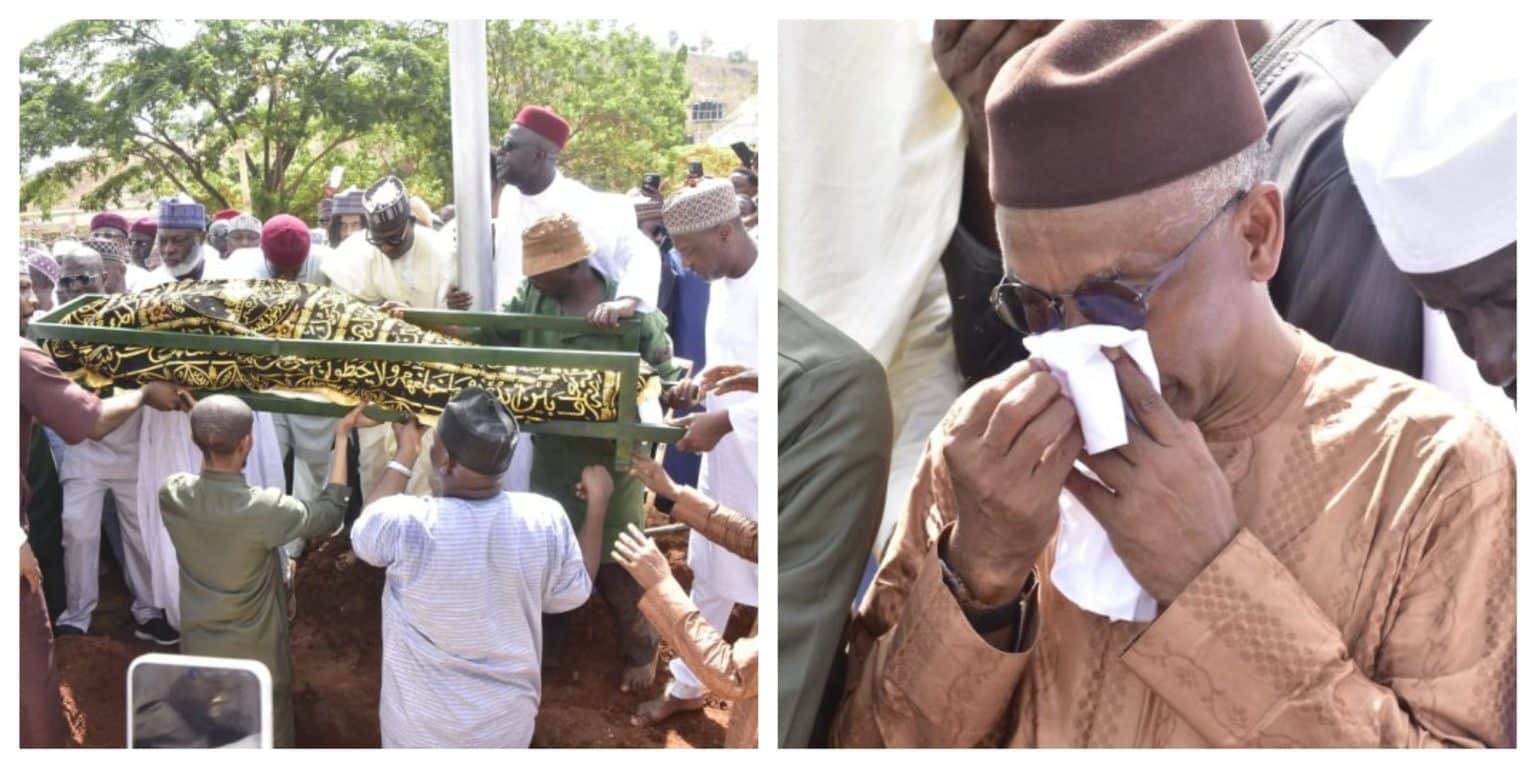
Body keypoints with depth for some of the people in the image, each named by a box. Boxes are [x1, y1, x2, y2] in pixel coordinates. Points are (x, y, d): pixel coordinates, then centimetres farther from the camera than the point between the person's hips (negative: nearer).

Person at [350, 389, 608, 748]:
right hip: (507, 719, 2)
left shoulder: (406, 524, -29)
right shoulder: (546, 521, -22)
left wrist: (404, 456, 7)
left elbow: (364, 533, -3)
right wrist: (597, 502, 5)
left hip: (423, 726, -2)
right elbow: (573, 593, -2)